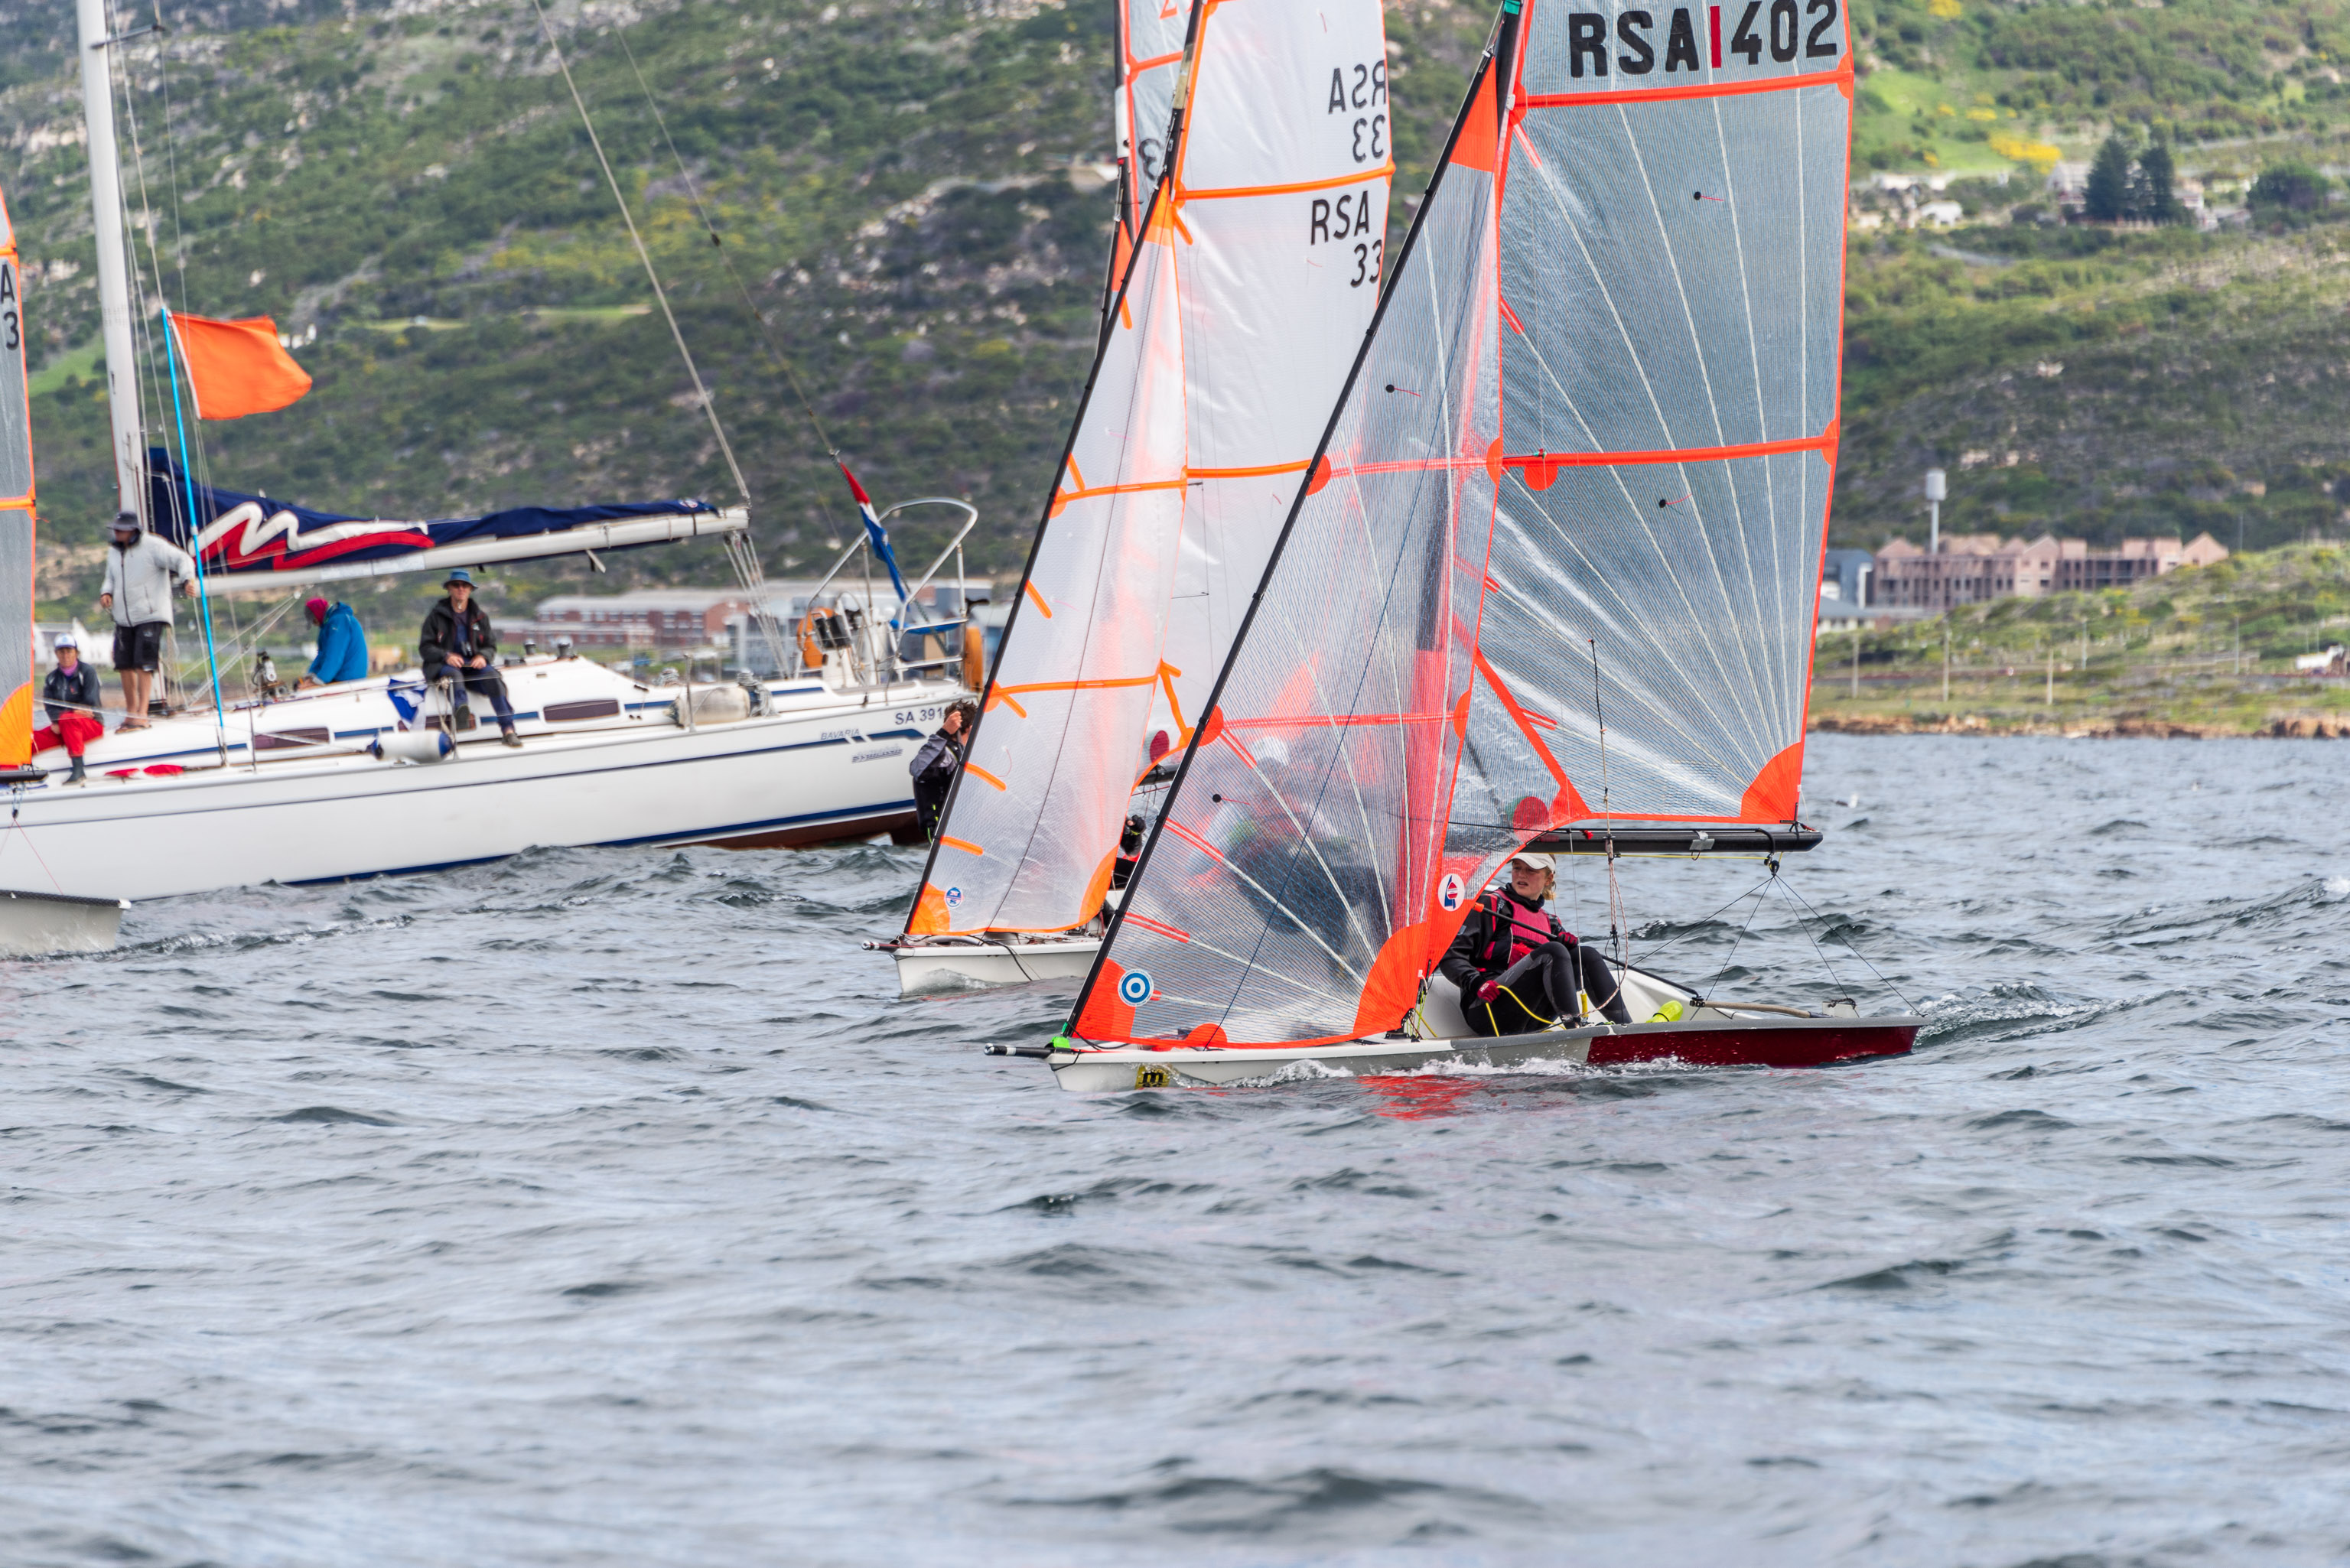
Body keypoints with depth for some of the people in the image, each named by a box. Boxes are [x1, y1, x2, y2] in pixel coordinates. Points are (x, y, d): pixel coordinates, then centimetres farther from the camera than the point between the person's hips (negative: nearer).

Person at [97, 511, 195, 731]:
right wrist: (107, 594, 3)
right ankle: (131, 711, 21)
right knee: (124, 665, 6)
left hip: (150, 616, -7)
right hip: (124, 620, 7)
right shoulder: (115, 554, 13)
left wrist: (187, 580, -32)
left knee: (143, 665, -13)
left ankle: (142, 715, -14)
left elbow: (181, 560, -13)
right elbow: (111, 579, 25)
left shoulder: (152, 547, -9)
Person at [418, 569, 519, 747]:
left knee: (491, 675, -29)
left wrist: (482, 656, -8)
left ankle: (508, 730, -39)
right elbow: (425, 647, 2)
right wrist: (446, 656, -17)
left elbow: (491, 645, 16)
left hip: (472, 665, 2)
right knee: (453, 673, -38)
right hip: (443, 666, -2)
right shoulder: (437, 615, 6)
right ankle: (463, 711, -71)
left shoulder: (480, 616, 15)